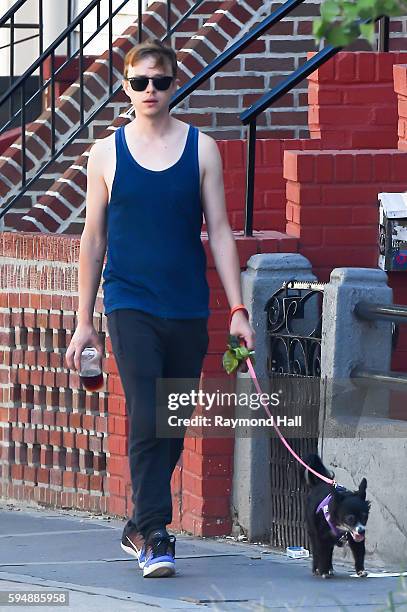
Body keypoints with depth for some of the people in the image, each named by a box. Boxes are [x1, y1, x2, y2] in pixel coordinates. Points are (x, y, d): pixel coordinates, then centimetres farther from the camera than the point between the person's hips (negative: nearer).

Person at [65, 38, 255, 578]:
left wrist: (238, 310, -2)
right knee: (146, 420, -15)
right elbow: (93, 239, 7)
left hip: (188, 310, 2)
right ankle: (154, 537, -14)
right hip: (130, 306, -2)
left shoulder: (201, 149, 4)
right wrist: (84, 322, 6)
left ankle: (140, 528, 22)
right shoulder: (107, 154, 3)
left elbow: (219, 231, 4)